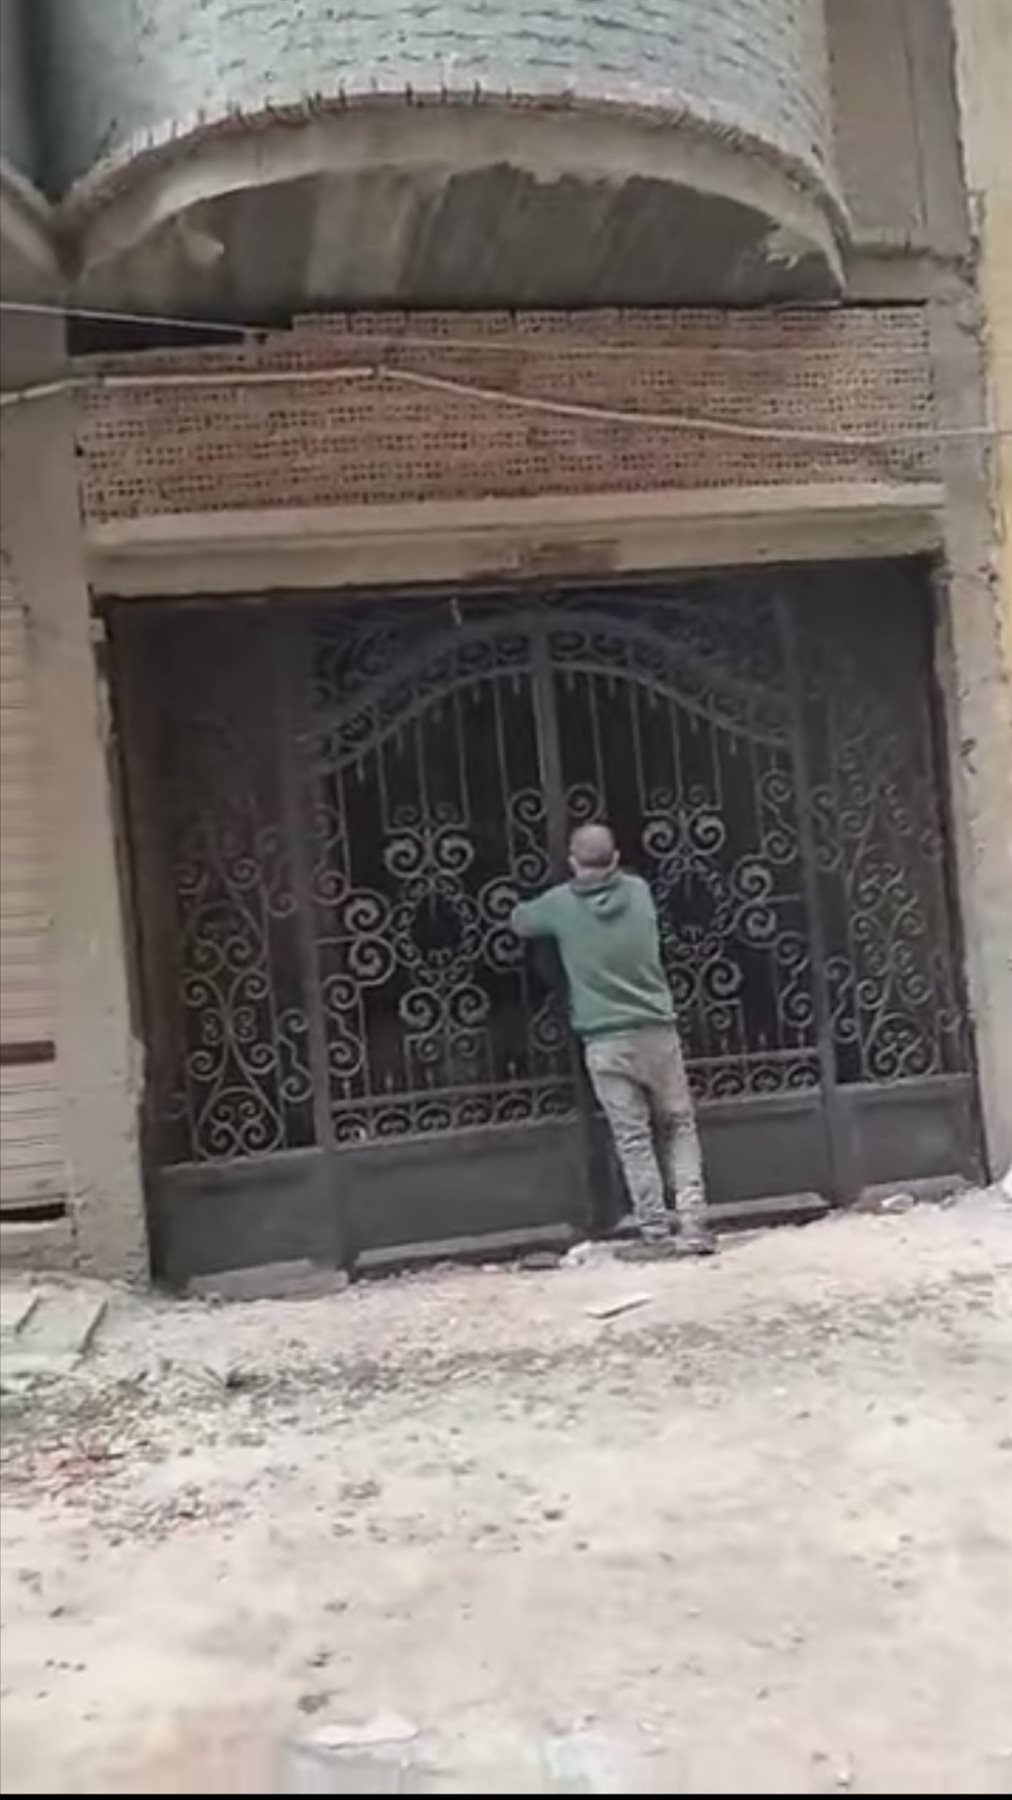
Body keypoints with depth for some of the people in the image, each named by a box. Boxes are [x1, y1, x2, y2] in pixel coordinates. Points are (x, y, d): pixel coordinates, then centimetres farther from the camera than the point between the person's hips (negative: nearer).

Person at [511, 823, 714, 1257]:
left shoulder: (561, 904, -3)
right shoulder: (638, 891, 3)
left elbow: (520, 922, 15)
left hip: (605, 1042, -1)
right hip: (657, 1031, 2)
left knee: (633, 1139, 4)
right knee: (679, 1129, 9)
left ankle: (656, 1233, 5)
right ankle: (693, 1225, 1)